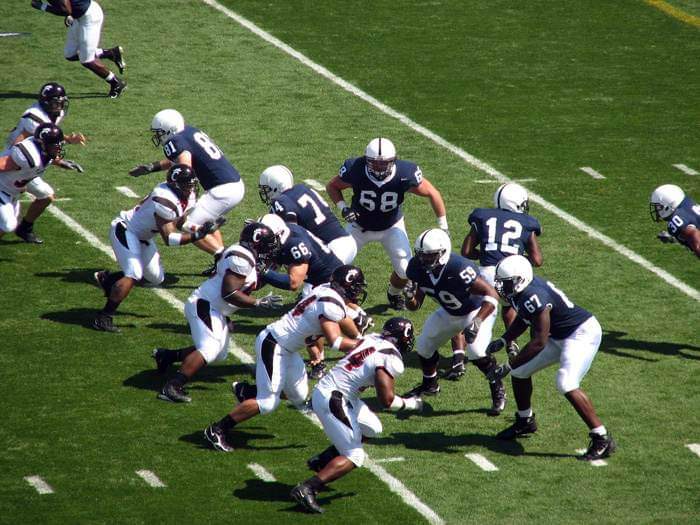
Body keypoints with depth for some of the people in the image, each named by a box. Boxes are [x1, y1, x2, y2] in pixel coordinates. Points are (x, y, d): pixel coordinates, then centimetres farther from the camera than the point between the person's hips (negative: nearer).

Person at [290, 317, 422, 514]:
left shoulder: (372, 338, 7)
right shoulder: (391, 359, -16)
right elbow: (387, 400, -17)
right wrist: (410, 404, -2)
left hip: (323, 389, 9)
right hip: (333, 401, -9)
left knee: (372, 429, 22)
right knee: (353, 457, -5)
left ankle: (321, 461, 25)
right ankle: (306, 489, -18)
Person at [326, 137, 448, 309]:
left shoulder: (404, 174, -31)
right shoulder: (355, 170, -31)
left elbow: (432, 193, -15)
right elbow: (332, 186, -10)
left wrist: (443, 227, -12)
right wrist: (342, 207, -28)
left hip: (392, 227, 0)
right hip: (360, 226, 0)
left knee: (405, 271, -6)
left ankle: (394, 293, 29)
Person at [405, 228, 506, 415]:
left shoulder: (458, 269, -41)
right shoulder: (418, 268, -22)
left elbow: (491, 294, -40)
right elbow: (415, 304, -9)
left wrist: (477, 323, -49)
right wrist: (410, 300, -34)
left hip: (477, 310, -7)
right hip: (448, 313, 7)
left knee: (477, 352, -24)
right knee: (424, 347, 9)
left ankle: (498, 391, -1)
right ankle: (429, 384, 38)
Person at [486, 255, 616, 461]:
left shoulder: (533, 297, -31)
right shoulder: (521, 291, -2)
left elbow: (539, 342, -29)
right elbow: (523, 320, 18)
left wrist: (507, 367, -26)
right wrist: (503, 341, 4)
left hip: (583, 334, -10)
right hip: (560, 335, 10)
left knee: (567, 384, -26)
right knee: (520, 371, 14)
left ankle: (602, 440, -20)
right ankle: (525, 422, 36)